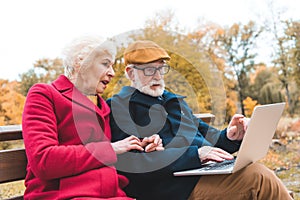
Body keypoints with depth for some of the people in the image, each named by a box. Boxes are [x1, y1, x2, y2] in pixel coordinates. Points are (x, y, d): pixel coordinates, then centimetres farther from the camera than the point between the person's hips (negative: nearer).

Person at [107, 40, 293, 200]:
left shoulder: (173, 100, 26)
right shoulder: (117, 107, 0)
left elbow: (204, 133, 26)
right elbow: (133, 162, -15)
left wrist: (229, 137, 1)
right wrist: (194, 154, -21)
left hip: (209, 170, 8)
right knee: (257, 177, -24)